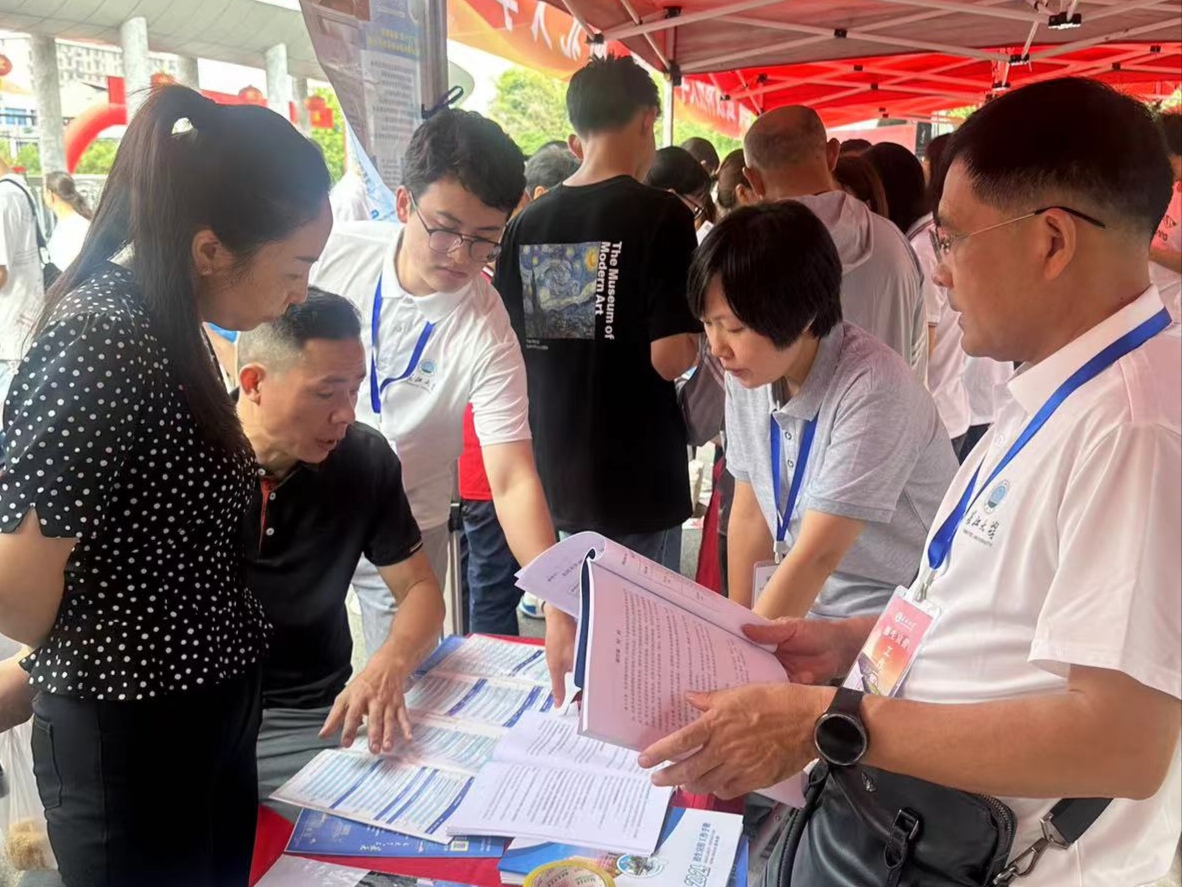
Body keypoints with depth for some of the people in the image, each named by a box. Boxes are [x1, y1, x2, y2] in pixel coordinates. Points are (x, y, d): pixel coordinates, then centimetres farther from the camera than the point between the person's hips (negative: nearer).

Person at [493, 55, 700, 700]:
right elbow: (671, 357, -19)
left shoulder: (527, 224, 3)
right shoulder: (661, 217, -13)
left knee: (568, 645, 21)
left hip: (552, 475, 5)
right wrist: (699, 337, 1)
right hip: (637, 478, -5)